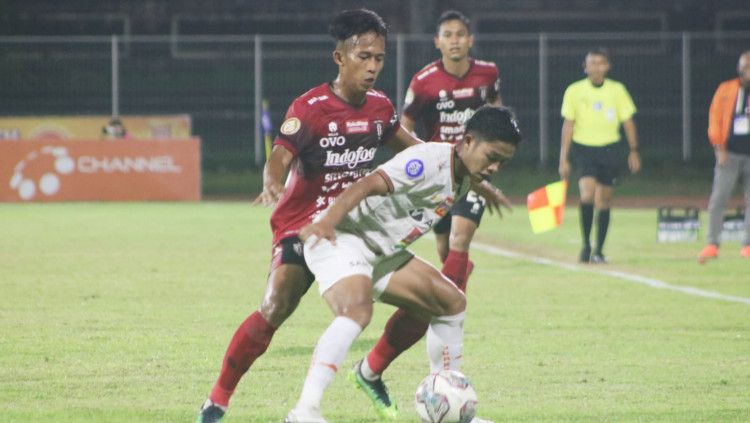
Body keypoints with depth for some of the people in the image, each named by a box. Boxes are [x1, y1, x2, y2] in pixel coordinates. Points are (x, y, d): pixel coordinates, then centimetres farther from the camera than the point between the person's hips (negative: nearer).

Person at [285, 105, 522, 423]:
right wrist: (326, 223, -38)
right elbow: (367, 185, -30)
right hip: (340, 240, -11)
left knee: (451, 303, 13)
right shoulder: (430, 160, -22)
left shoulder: (462, 179, 9)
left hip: (382, 253, 11)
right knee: (357, 311, -35)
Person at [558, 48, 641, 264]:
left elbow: (628, 122, 9)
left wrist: (634, 151, 5)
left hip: (610, 150, 2)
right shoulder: (574, 91, -1)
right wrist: (564, 159, -2)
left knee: (604, 201, 3)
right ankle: (586, 244, -6)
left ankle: (599, 251, 14)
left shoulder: (617, 90, 2)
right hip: (584, 150, -1)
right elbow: (568, 126, 1)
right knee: (587, 195, -20)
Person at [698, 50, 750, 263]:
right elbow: (715, 118, 3)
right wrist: (719, 147, -5)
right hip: (730, 154, -1)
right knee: (719, 198, -8)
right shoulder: (726, 90, 4)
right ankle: (712, 244, -6)